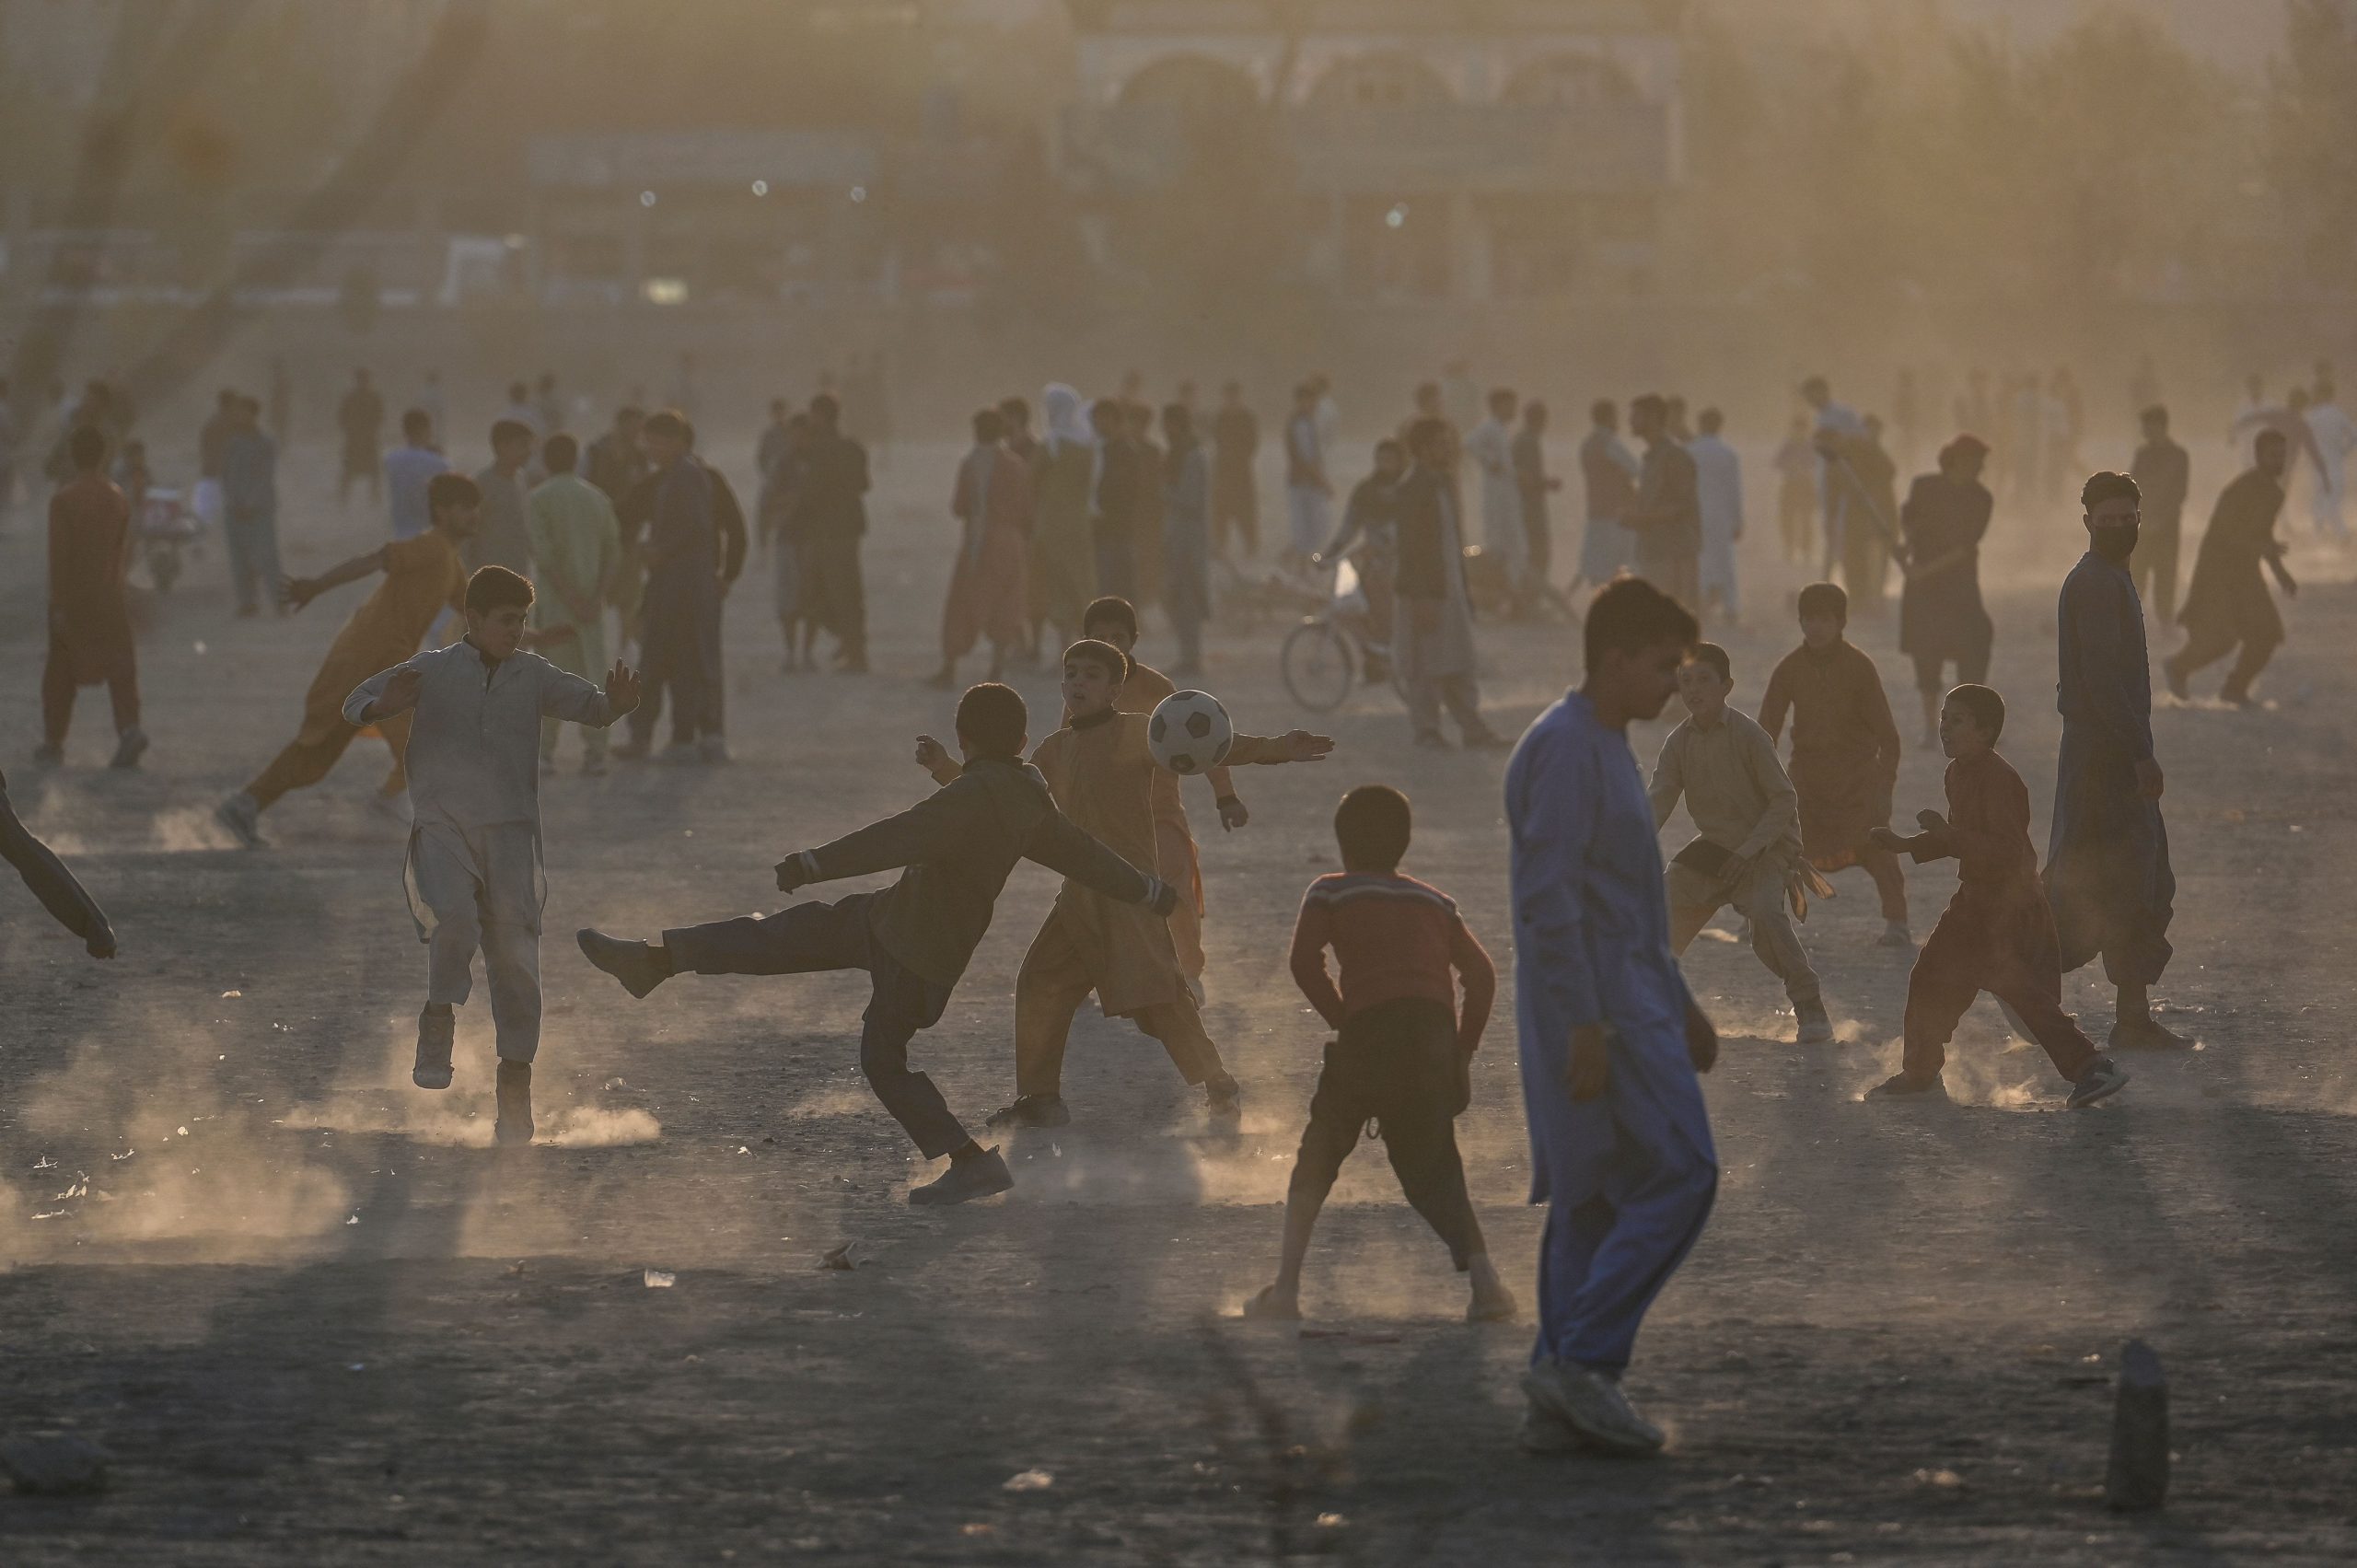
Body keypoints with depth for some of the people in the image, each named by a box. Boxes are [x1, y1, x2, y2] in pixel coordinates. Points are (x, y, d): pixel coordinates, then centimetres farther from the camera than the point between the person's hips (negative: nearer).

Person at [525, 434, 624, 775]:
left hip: (554, 597, -3)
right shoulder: (596, 497, 9)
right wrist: (598, 598, -5)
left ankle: (544, 752, 1)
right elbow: (614, 551, 2)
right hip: (592, 596, 3)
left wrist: (571, 598, -13)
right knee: (592, 676, 5)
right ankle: (595, 753, -1)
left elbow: (544, 554, -14)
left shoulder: (538, 499, -4)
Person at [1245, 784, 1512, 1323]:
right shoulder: (1436, 903, 25)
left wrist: (1342, 1019, 8)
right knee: (1432, 1168, 12)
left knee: (1317, 1158, 10)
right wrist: (1462, 1054, 17)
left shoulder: (1331, 893, 14)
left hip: (1370, 1030, -3)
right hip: (1436, 1034, 3)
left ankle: (1285, 1288, 1)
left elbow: (1305, 962, -2)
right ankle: (1482, 1274, -12)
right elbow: (1482, 975, 15)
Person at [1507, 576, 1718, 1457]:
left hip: (1625, 1009, 10)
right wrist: (1585, 1025, -23)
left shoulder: (1605, 750, 19)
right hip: (1599, 1013, -10)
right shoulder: (1563, 749, -14)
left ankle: (1560, 1403, 7)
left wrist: (1679, 1006, 27)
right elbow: (1549, 896, -20)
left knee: (1591, 1202, 8)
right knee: (1677, 1177, -12)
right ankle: (1582, 1361, -12)